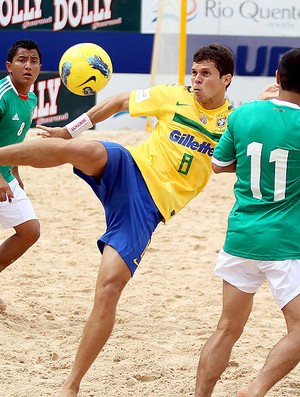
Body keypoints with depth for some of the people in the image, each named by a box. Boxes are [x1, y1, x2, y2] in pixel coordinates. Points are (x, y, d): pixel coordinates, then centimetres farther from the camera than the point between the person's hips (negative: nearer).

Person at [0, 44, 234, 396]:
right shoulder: (174, 96, 6)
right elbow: (122, 101, 16)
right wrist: (71, 128, 16)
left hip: (148, 207, -1)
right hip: (128, 169, 1)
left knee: (109, 287, -13)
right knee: (85, 150, -37)